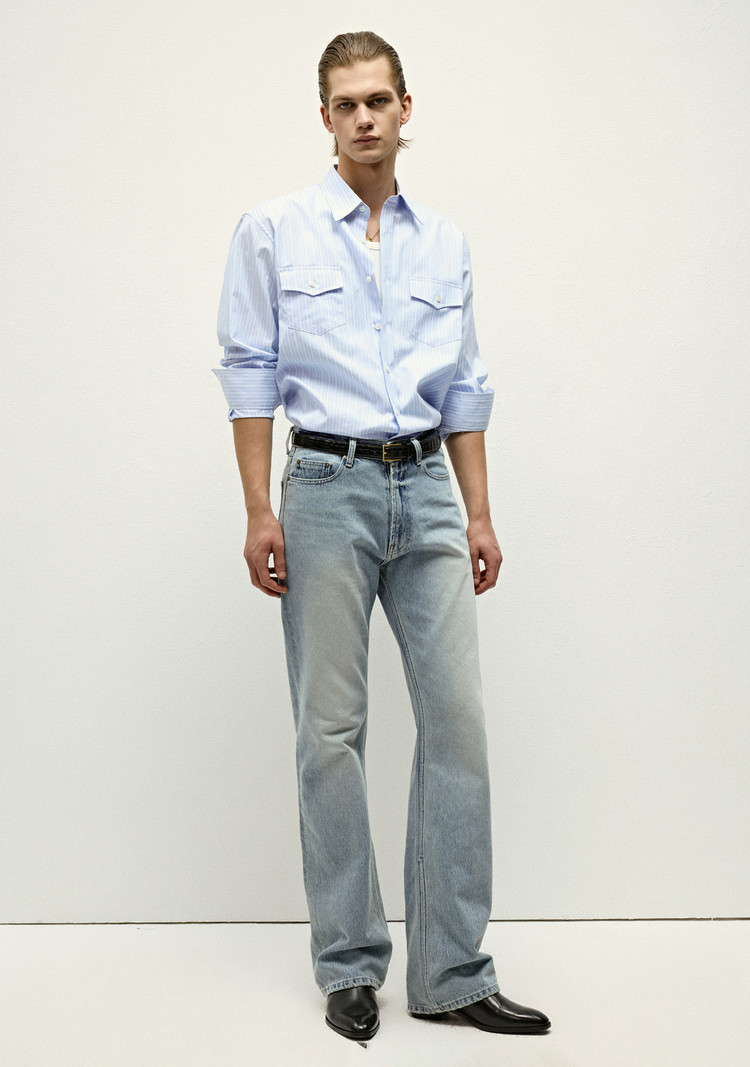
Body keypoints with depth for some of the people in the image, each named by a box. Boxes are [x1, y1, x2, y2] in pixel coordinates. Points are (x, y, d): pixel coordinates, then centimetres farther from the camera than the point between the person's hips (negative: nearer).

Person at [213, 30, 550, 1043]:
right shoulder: (274, 231, 3)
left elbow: (465, 391, 14)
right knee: (332, 729, 0)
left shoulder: (446, 244, 13)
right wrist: (260, 513, -8)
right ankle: (348, 965, 14)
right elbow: (249, 376, 0)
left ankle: (452, 971, 8)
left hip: (428, 491, 3)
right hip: (329, 486, -3)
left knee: (457, 716, -2)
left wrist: (479, 514, 8)